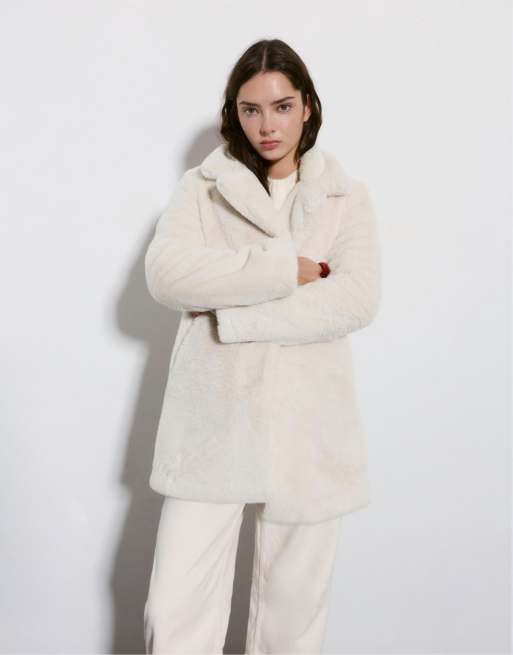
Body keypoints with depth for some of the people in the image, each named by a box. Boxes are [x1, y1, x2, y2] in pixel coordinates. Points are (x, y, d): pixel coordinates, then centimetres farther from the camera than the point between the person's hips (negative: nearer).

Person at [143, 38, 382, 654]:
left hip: (307, 425, 0)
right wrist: (289, 269, -13)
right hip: (214, 421, 0)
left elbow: (358, 299, -9)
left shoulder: (347, 197, 7)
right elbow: (165, 273, -10)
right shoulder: (200, 188, 8)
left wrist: (228, 313, -13)